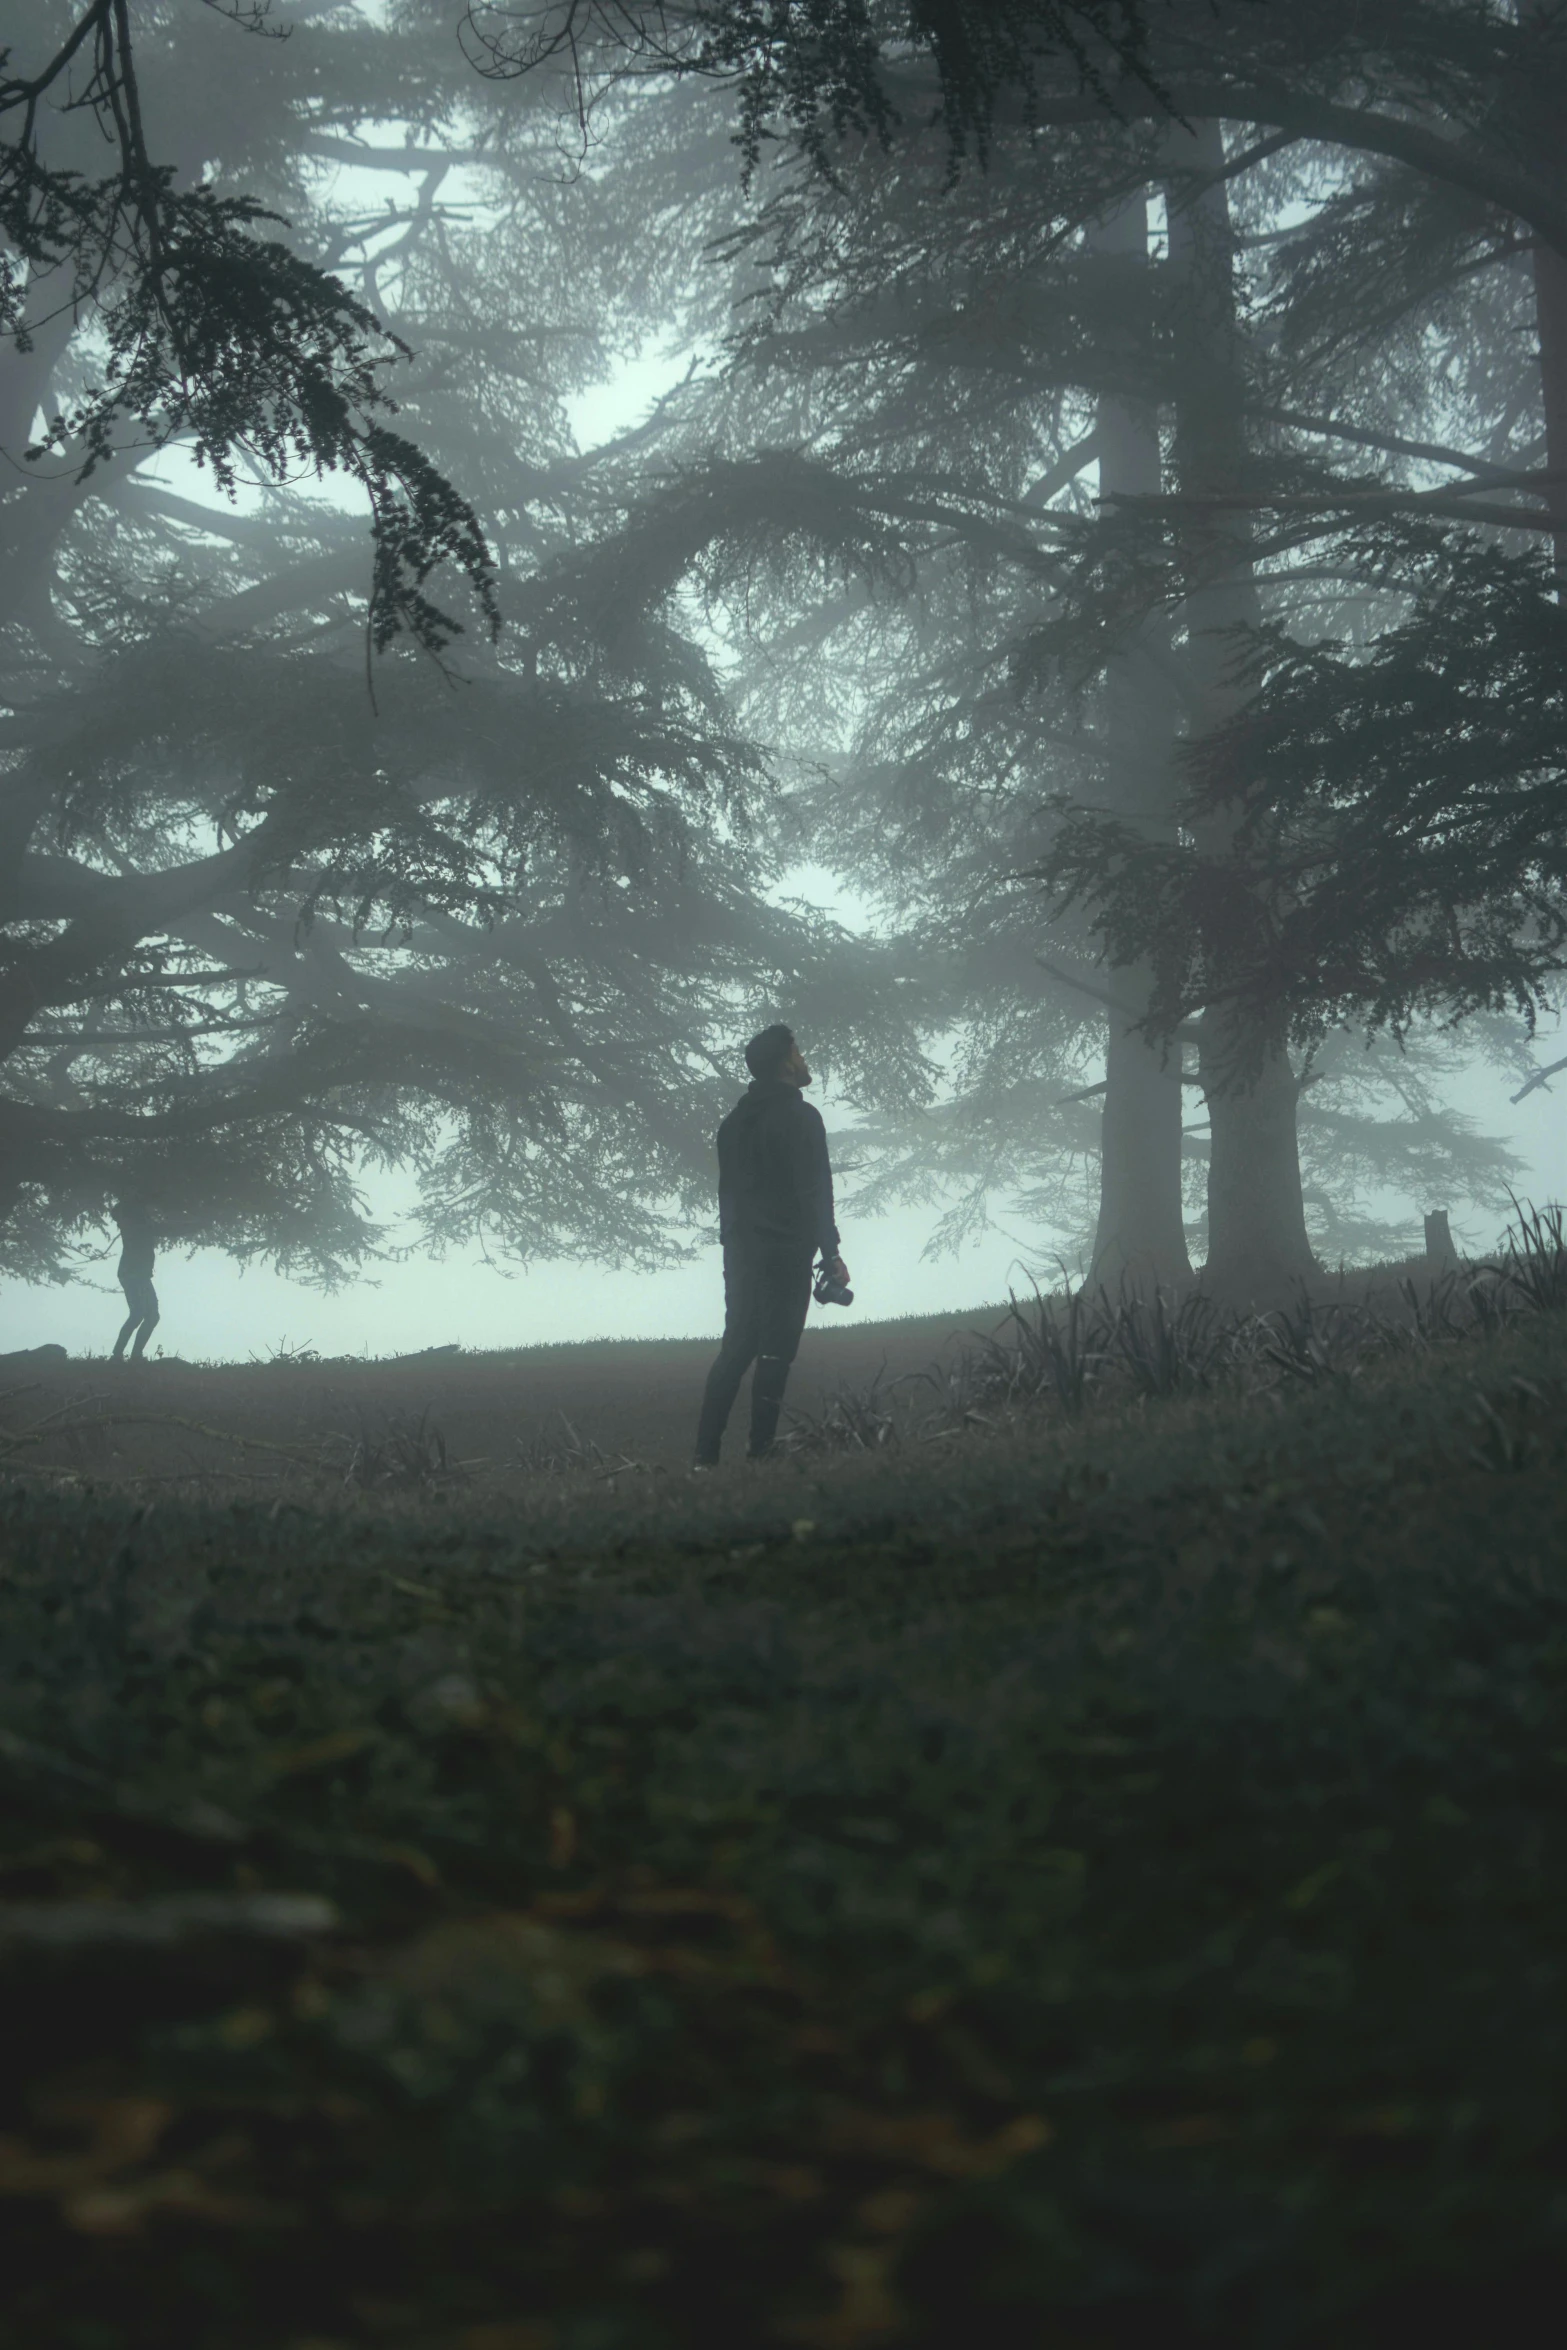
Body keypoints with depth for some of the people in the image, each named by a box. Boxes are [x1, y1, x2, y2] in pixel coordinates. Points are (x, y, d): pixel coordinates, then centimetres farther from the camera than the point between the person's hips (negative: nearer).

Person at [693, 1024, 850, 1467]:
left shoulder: (735, 1120, 15)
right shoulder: (800, 1117, -9)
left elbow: (728, 1188, 16)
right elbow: (814, 1191, -14)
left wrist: (734, 1239, 17)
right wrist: (831, 1253, -10)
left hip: (740, 1249, 7)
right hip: (786, 1250, -7)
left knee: (736, 1348, 9)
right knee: (775, 1352, -5)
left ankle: (706, 1455, 2)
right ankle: (760, 1452, -9)